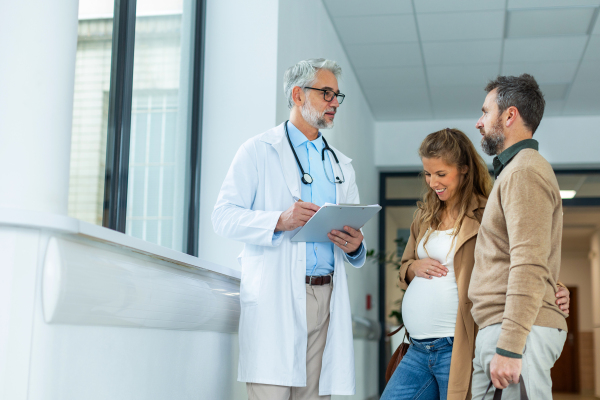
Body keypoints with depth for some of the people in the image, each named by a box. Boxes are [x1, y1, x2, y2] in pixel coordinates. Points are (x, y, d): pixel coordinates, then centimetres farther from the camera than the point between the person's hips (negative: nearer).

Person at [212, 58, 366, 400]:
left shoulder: (342, 166, 24)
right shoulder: (259, 151, 7)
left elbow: (355, 233, 22)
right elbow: (224, 216, -2)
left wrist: (355, 246, -2)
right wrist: (279, 220, -18)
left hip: (326, 297, 5)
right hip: (276, 296, -4)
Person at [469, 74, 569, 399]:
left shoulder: (525, 171, -8)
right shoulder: (512, 171, 24)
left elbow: (530, 267, -19)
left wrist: (509, 347, -23)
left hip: (517, 333, -10)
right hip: (499, 328, 10)